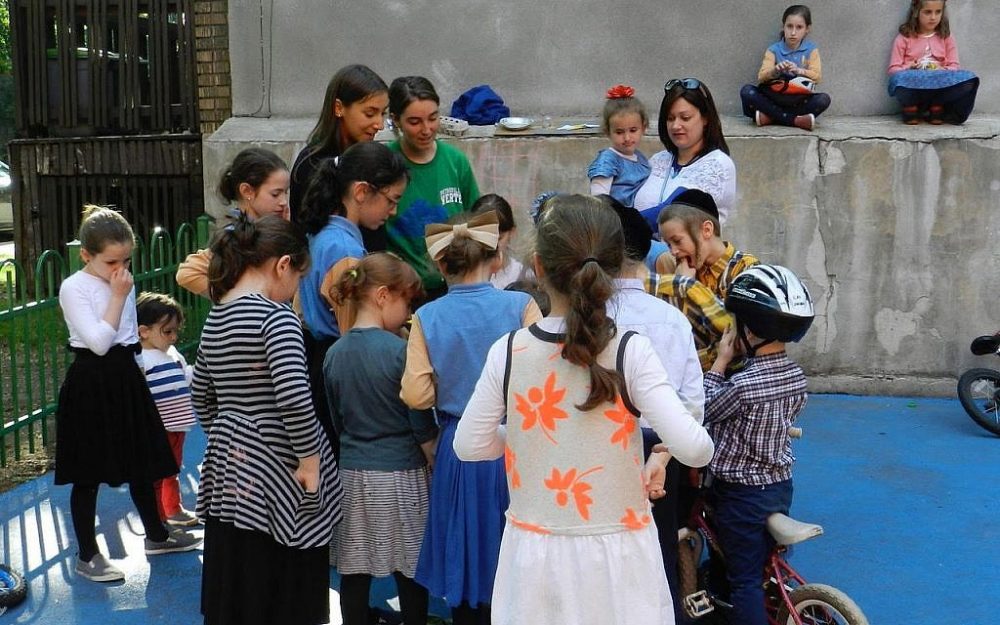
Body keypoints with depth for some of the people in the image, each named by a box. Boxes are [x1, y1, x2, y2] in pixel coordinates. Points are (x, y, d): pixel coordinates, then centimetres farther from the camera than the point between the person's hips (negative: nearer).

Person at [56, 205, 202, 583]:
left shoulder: (124, 283, 8)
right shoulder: (74, 288, -14)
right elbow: (99, 342, -22)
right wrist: (118, 296, -19)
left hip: (126, 378, 7)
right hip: (91, 384, -7)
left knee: (142, 463, 17)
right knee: (87, 474, 1)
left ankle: (156, 536, 32)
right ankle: (87, 556, 11)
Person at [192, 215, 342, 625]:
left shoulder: (216, 317, 10)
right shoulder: (275, 316, -15)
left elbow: (201, 395, 19)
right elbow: (294, 397, -25)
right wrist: (310, 459, -16)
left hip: (229, 467, 8)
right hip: (276, 472, -8)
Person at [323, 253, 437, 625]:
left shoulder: (335, 353, 3)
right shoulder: (399, 350, -13)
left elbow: (337, 421, 12)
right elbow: (423, 426, -10)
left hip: (351, 473, 5)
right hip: (401, 475, -5)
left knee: (354, 571, 9)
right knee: (410, 571, 6)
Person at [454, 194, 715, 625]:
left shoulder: (507, 353, -9)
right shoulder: (630, 352, -14)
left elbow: (469, 446, 0)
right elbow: (693, 449, -21)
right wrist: (662, 454, 1)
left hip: (536, 557, 2)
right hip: (615, 557, -1)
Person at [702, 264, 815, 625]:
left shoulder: (742, 385, -28)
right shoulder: (796, 376, -5)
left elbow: (704, 411, -10)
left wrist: (720, 361, -7)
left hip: (742, 494, -7)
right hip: (781, 485, 7)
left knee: (744, 581, 4)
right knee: (769, 570, 23)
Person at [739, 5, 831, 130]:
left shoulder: (811, 49, 4)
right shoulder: (773, 49, 2)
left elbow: (817, 77, -8)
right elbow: (761, 77, -8)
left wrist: (798, 71, -27)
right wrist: (775, 71, -30)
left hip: (799, 100, 0)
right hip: (775, 98, 0)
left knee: (823, 99, -29)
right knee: (746, 91, -25)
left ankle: (770, 117, -26)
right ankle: (795, 120, -29)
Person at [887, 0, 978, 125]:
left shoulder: (946, 37, 13)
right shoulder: (904, 38, 6)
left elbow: (954, 66, 8)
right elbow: (894, 69, 2)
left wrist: (943, 71, -15)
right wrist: (909, 69, -19)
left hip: (940, 85, 2)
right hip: (912, 87, -2)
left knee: (968, 79, -28)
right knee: (900, 79, -39)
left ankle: (936, 108, -11)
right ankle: (911, 109, -10)